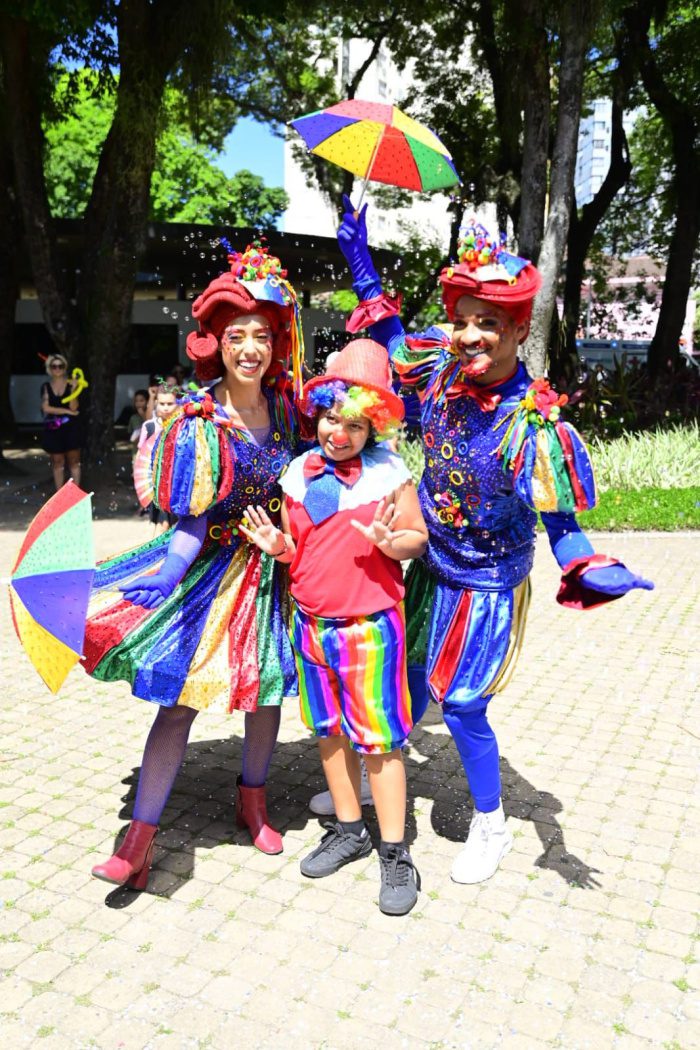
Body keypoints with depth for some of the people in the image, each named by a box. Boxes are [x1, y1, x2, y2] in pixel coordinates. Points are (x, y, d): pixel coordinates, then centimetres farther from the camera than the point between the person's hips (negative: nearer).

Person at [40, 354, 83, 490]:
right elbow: (46, 408, -6)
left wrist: (73, 390, -19)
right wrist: (67, 411, -10)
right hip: (53, 430, 2)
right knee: (57, 463, 6)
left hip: (71, 429, -1)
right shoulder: (46, 387, 5)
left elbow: (73, 408, -10)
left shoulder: (71, 384, 0)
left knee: (73, 462, 2)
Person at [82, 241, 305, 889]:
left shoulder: (283, 407, 0)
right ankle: (140, 839, 9)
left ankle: (252, 801, 37)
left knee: (266, 689, 13)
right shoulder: (198, 419, -12)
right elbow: (192, 523, -13)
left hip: (270, 568, 4)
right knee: (180, 699, -2)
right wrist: (165, 580, -20)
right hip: (211, 568, -4)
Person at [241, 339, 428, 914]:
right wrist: (277, 545, -8)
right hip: (311, 622, 5)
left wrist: (389, 542, -25)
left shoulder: (389, 471, -9)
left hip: (370, 624, -5)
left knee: (379, 738, 1)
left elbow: (419, 538, -5)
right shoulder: (300, 472, 4)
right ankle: (349, 830, 34)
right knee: (329, 730, 16)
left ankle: (395, 853, 16)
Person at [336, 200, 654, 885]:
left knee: (461, 703, 2)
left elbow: (559, 522, -23)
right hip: (431, 564, 6)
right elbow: (393, 347, 10)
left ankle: (491, 827, 29)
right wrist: (361, 262, 7)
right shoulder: (443, 364, -12)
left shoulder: (533, 424, -29)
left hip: (486, 585, -6)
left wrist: (592, 571, -44)